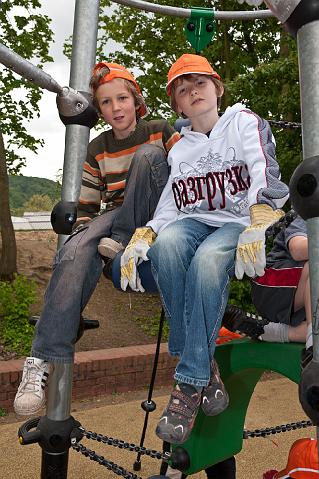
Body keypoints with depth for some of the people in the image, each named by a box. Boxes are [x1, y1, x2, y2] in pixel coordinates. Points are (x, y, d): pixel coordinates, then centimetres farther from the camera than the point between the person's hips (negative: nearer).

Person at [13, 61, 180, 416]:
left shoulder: (161, 131, 2)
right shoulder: (97, 150, 7)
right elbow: (84, 207, 8)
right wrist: (87, 235, -13)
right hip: (116, 219, 1)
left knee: (149, 155, -24)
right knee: (76, 250, -34)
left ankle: (122, 243, -24)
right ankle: (43, 361, -37)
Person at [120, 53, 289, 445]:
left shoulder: (243, 121, 9)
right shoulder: (177, 151, 20)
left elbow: (263, 170, -9)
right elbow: (170, 207, 9)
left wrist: (258, 222, -29)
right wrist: (143, 236, -13)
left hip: (242, 221, -3)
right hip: (196, 221, 3)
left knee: (208, 258, -38)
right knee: (166, 243, -33)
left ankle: (189, 383, -27)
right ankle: (206, 369, -25)